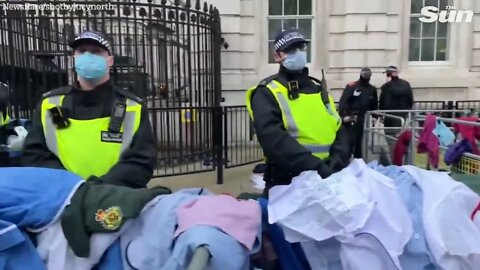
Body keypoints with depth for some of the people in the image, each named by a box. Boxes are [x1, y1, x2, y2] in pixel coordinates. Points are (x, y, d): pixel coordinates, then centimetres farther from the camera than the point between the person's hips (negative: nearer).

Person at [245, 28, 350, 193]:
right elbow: (274, 139, -21)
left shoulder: (319, 88, 13)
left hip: (327, 179, 6)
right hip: (287, 184, -5)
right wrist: (316, 166, -28)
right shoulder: (267, 93, -6)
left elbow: (339, 130, 7)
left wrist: (336, 162, -12)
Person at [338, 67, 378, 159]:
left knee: (358, 141, 15)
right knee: (350, 140, -8)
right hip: (349, 118, -5)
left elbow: (374, 105, 21)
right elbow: (343, 101, -17)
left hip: (361, 118, 5)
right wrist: (344, 115, -26)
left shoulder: (372, 89, 9)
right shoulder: (351, 86, -8)